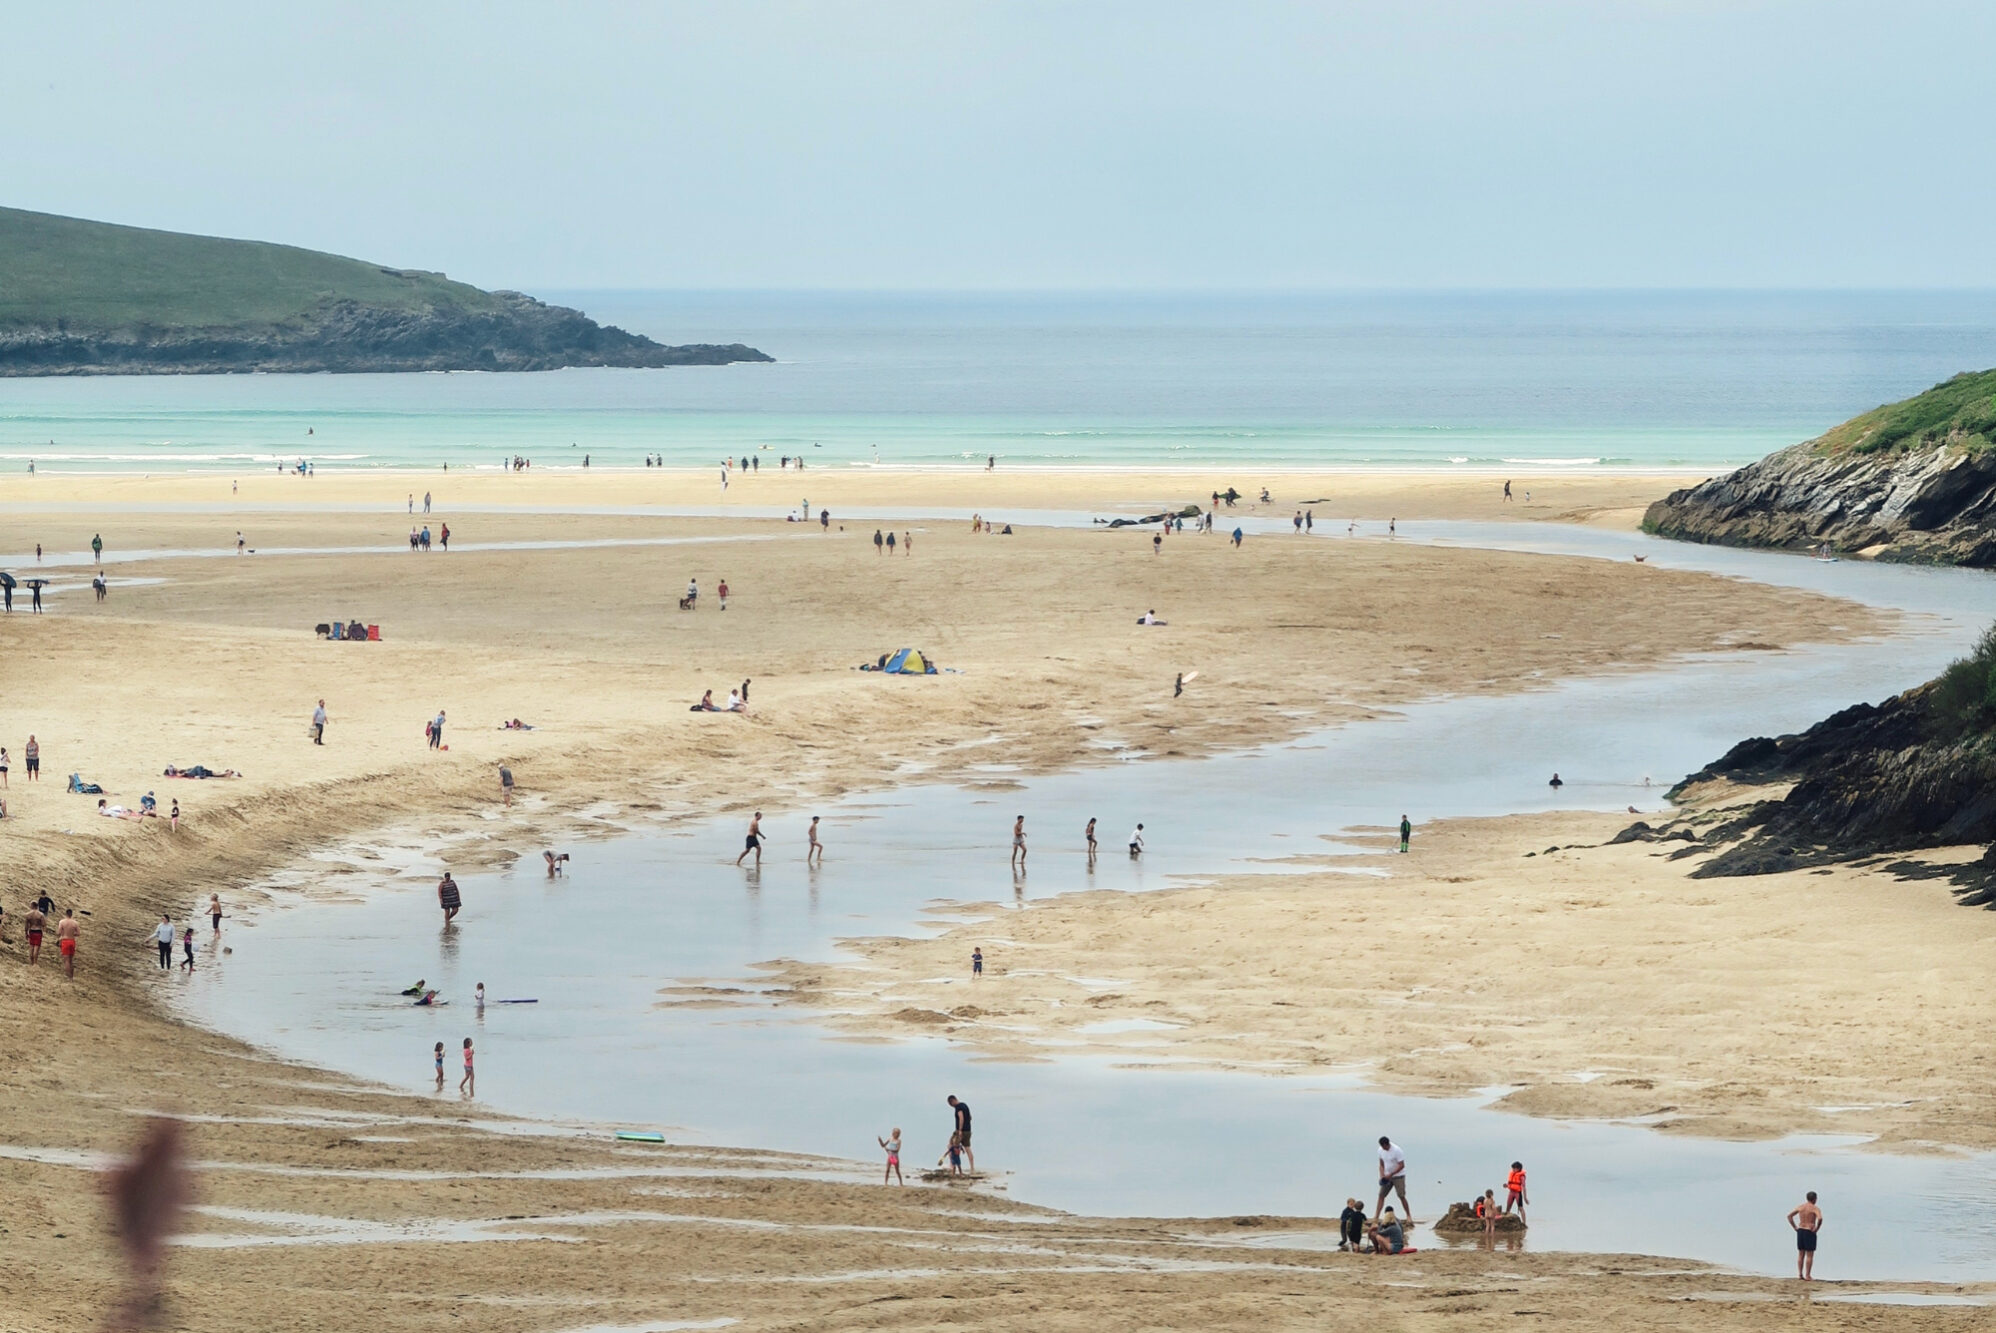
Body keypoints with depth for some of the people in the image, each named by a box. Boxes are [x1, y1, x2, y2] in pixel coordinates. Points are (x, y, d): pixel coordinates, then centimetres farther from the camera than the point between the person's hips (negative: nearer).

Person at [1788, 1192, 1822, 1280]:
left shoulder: (1800, 1206, 6)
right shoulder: (1815, 1209, -10)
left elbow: (1789, 1216, 7)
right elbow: (1820, 1219, -27)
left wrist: (1795, 1227, 8)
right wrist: (1817, 1229, -12)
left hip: (1800, 1231, 5)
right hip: (1810, 1232, -5)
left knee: (1801, 1254, 12)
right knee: (1809, 1255, 0)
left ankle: (1800, 1274, 11)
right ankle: (1807, 1276, -1)